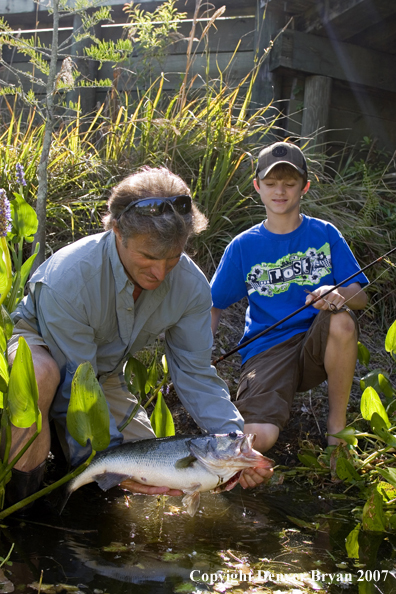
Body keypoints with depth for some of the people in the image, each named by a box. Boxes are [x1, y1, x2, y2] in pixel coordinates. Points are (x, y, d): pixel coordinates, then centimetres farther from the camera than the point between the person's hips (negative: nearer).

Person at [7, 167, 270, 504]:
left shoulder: (191, 285, -22)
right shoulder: (68, 278, -37)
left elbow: (194, 373, -15)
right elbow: (77, 385, -31)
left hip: (104, 373, 5)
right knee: (41, 374, -41)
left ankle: (63, 438, 21)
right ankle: (22, 489, -18)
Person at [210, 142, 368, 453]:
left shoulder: (325, 234, 6)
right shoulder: (243, 247, 6)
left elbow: (360, 296, 3)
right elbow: (213, 306, 9)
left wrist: (338, 295, -22)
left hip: (317, 345, 1)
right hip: (267, 350, -1)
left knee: (341, 320, -36)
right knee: (257, 439, -29)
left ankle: (337, 423, -12)